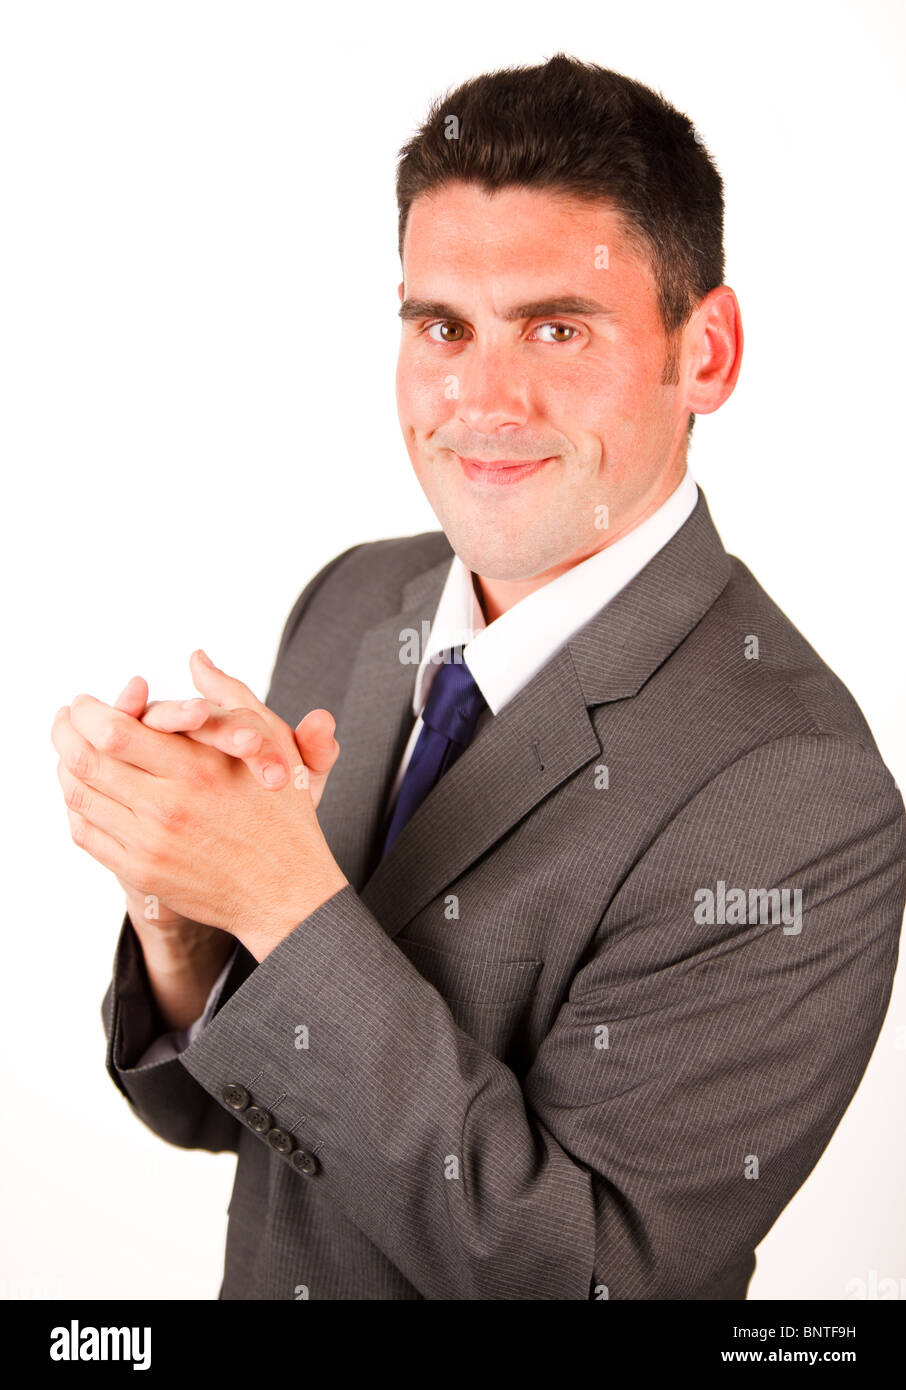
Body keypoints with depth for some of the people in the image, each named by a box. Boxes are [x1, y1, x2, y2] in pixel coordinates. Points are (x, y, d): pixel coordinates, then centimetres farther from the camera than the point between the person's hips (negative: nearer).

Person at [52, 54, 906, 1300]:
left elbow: (585, 1268, -27)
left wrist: (288, 902, -34)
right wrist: (176, 912, -27)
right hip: (265, 1278, 5)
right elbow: (205, 1100, -6)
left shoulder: (803, 809, -28)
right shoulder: (348, 604, -10)